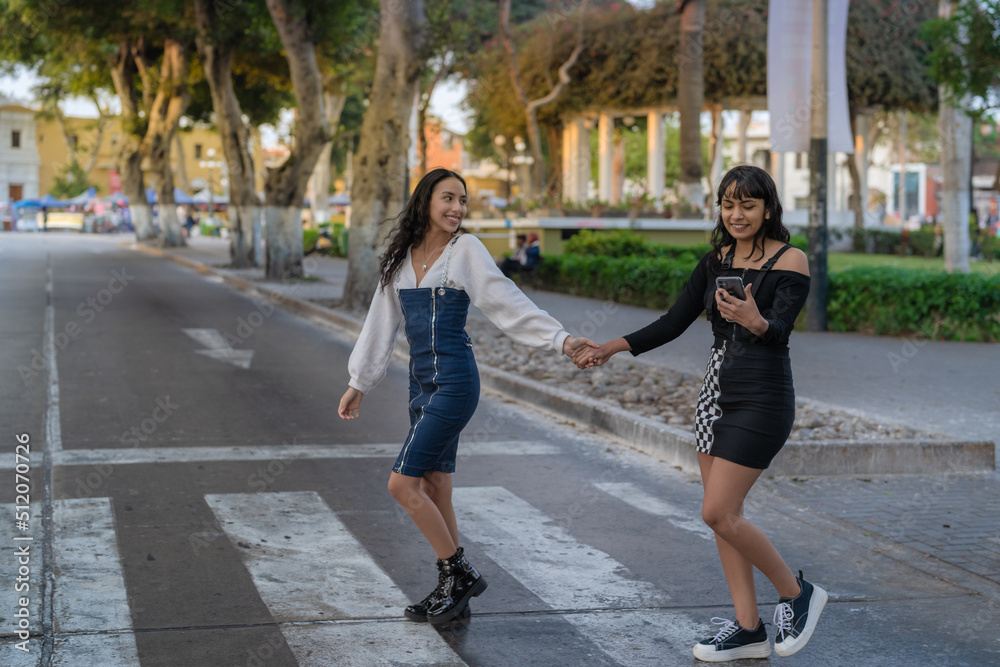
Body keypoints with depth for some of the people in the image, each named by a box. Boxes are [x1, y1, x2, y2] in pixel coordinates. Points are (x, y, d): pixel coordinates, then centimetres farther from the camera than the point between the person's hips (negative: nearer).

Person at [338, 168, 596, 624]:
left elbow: (509, 304, -8)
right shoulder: (401, 258, 11)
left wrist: (561, 339, -17)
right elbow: (382, 322, 18)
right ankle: (454, 588, 19)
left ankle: (458, 573, 2)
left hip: (453, 382, -6)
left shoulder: (466, 250, -4)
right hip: (421, 383, 6)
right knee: (434, 491, 9)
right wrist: (358, 383, 20)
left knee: (402, 482, -10)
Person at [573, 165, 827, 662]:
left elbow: (780, 331, -22)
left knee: (719, 512, -12)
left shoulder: (790, 261, -9)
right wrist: (613, 348, 4)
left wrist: (756, 322, -44)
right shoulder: (716, 261, 10)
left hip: (762, 398, -7)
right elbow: (674, 322, 11)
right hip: (717, 392, 7)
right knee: (722, 515, 6)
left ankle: (797, 594, 7)